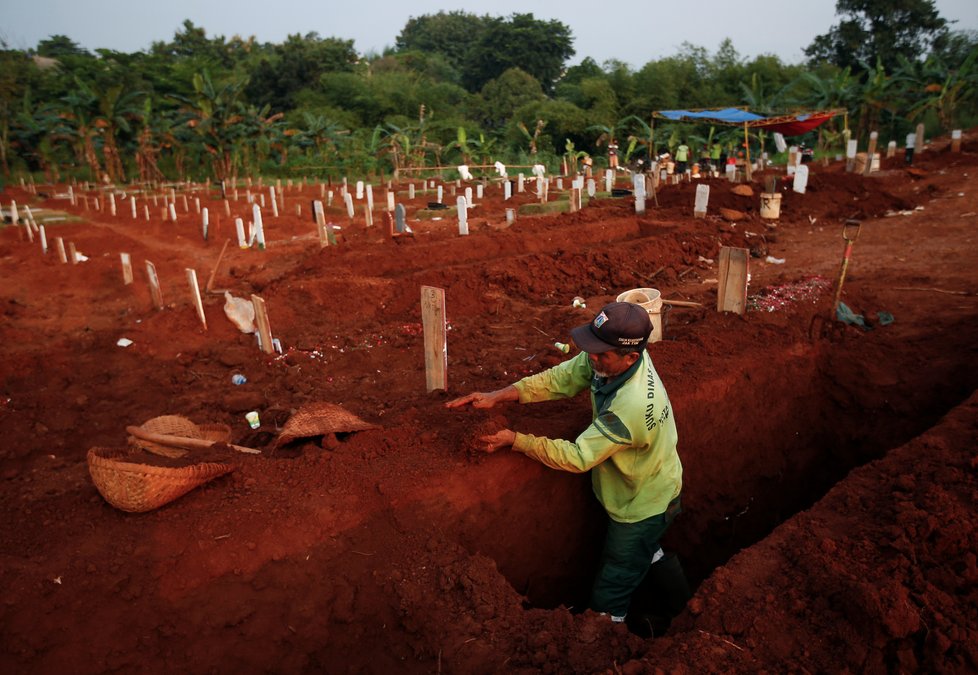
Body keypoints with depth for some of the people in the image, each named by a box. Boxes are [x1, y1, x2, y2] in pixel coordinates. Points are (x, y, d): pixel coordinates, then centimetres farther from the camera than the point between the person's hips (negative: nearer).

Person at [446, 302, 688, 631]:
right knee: (641, 550, 37)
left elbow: (577, 457, -33)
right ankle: (677, 593, 62)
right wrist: (497, 396, -23)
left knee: (608, 602, 10)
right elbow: (560, 378, -13)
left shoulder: (630, 407, -42)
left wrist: (515, 440, -27)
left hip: (642, 506, -9)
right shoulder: (613, 357, -19)